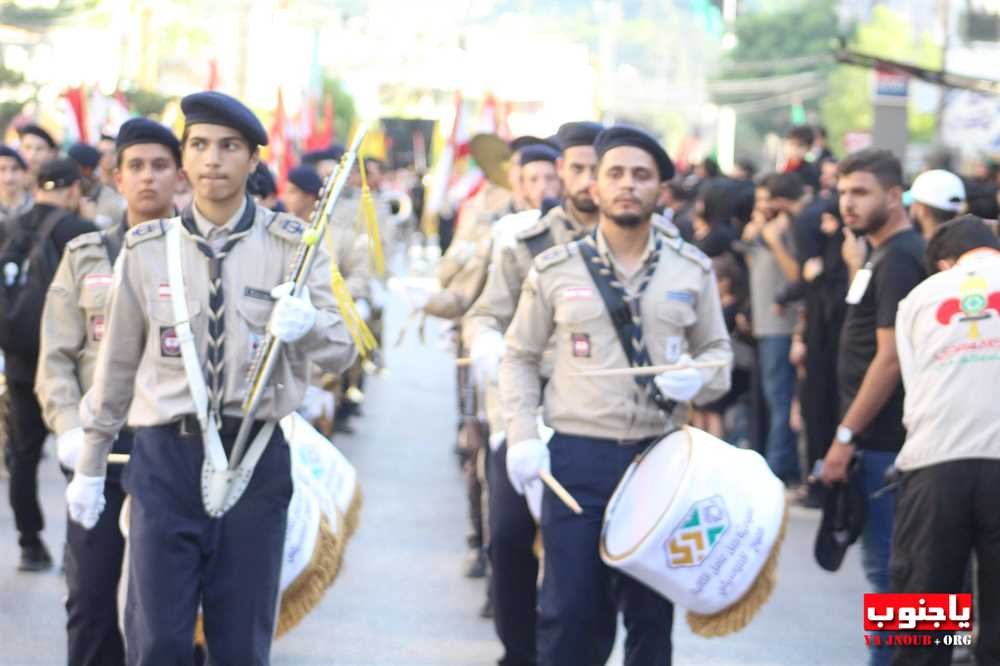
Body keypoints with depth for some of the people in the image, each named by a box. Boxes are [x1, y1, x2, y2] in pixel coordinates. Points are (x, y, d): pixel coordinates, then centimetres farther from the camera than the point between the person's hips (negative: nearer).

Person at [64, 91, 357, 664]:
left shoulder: (292, 245, 0)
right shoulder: (148, 249, 3)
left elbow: (342, 350, -7)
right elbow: (118, 362, 11)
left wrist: (306, 322, -30)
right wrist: (90, 466, 15)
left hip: (257, 456, 0)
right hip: (166, 456, 0)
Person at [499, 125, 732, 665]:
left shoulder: (692, 269, 6)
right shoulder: (555, 269, 2)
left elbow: (718, 350, 14)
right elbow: (519, 357, 8)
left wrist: (698, 376, -9)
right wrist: (522, 436, -5)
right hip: (575, 457, -2)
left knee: (651, 608, 9)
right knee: (568, 607, 0)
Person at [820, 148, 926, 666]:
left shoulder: (898, 260, -16)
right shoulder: (884, 254, 15)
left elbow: (891, 357, -22)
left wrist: (847, 434, -20)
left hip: (883, 439, -10)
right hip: (880, 435, 10)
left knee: (886, 564, -6)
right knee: (887, 561, 14)